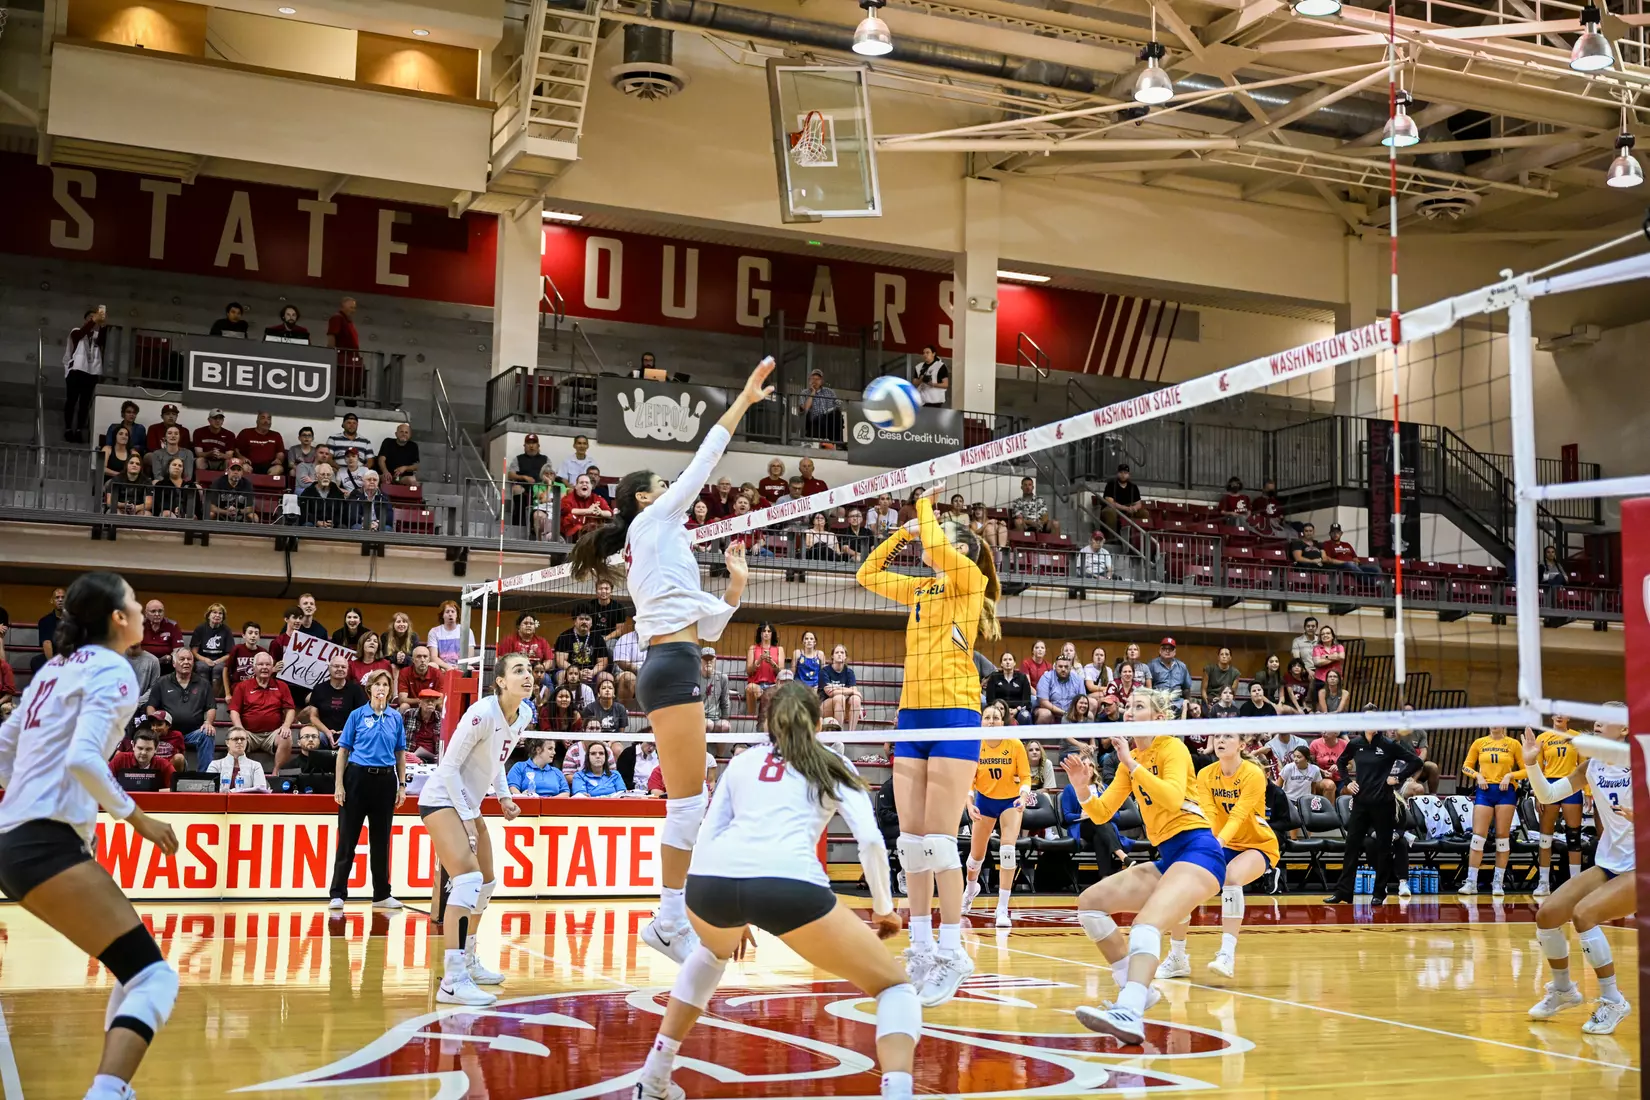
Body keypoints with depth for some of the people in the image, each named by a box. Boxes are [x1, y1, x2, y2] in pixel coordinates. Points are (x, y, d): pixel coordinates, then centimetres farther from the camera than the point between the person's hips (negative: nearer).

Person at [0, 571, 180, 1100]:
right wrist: (137, 818, -13)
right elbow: (82, 757, -21)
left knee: (136, 971, 15)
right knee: (155, 977, -16)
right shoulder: (111, 670, -7)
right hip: (48, 843, -9)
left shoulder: (58, 667, 19)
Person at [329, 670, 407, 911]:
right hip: (358, 777, -2)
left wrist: (402, 785, 7)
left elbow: (400, 754, 12)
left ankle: (382, 895, 15)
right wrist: (339, 784, -6)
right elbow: (343, 750, 1)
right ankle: (338, 894, 5)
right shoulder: (357, 715, 1)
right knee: (348, 838, -1)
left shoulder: (396, 717, 7)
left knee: (381, 839, 9)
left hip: (385, 780, 2)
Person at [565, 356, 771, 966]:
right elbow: (703, 460, 1)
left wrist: (736, 586, 19)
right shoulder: (652, 521, 4)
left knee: (689, 802, 8)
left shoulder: (654, 550, 26)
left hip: (666, 667, 9)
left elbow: (705, 627, 25)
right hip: (673, 667, -9)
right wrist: (743, 400, 4)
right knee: (689, 801, -9)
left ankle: (670, 921, 9)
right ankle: (672, 921, -7)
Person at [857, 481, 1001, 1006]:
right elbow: (868, 574, 28)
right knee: (911, 840, 5)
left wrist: (925, 503, -1)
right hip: (912, 715, 7)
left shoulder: (970, 579, -1)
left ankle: (952, 952, -2)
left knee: (939, 840, -10)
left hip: (953, 715, -7)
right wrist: (901, 531, 19)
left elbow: (936, 546, -19)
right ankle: (922, 948, 11)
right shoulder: (919, 588, 18)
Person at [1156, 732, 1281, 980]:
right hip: (1222, 847, 5)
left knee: (1232, 876, -36)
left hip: (1258, 845, -5)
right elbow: (1207, 814, -16)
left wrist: (1220, 840, -47)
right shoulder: (1205, 775, -4)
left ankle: (1227, 955, -36)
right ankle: (1177, 958, -1)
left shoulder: (1253, 774, -18)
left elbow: (1239, 815, -30)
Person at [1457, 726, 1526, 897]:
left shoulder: (1513, 744, 3)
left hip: (1505, 791, -1)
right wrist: (1478, 775, -5)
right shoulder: (1479, 743, 8)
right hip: (1485, 791, 1)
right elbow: (1466, 766, 13)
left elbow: (1526, 769, 3)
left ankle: (1498, 883, 7)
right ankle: (1471, 882, -3)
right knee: (1478, 836, -5)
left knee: (1502, 837, 0)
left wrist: (1510, 775, -12)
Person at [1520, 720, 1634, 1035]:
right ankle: (1563, 989, 20)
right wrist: (1532, 763, -9)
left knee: (1584, 913, -27)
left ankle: (1612, 1001, -13)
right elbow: (1547, 795, 5)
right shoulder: (1593, 766, 3)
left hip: (1640, 868, -7)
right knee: (1547, 914, -3)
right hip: (1607, 865, 7)